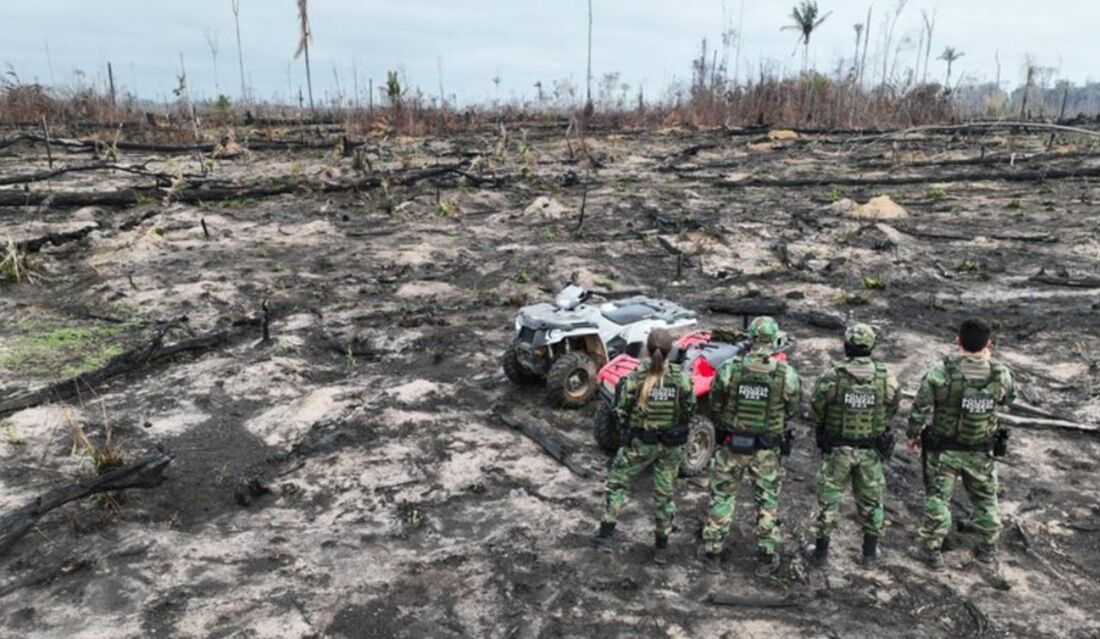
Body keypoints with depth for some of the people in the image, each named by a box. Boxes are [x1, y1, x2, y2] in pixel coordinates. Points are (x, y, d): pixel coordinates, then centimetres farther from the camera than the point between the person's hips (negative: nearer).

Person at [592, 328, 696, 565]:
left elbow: (621, 411, -11)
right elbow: (689, 410, -3)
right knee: (665, 492, 17)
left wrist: (623, 385, 4)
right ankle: (662, 547, 26)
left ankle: (606, 535, 19)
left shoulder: (636, 377, -20)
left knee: (617, 482, 20)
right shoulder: (681, 378, -15)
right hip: (672, 445, 2)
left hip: (640, 443, -1)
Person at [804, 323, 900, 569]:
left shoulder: (831, 378, -19)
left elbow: (815, 410, -8)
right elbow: (892, 411, 1)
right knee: (870, 499, 18)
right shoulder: (886, 379, -13)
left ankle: (821, 552, 20)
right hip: (871, 449, 2)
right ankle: (870, 554, 30)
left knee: (828, 497, 11)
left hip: (837, 448, -2)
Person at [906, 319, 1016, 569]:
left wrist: (913, 435, 3)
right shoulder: (1000, 374, -15)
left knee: (937, 498, 13)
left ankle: (932, 550, 21)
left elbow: (920, 408, -14)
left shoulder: (941, 372, -22)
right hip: (981, 452, 2)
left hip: (943, 449, -2)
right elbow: (1009, 399, 8)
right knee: (985, 499, 23)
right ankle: (988, 548, 35)